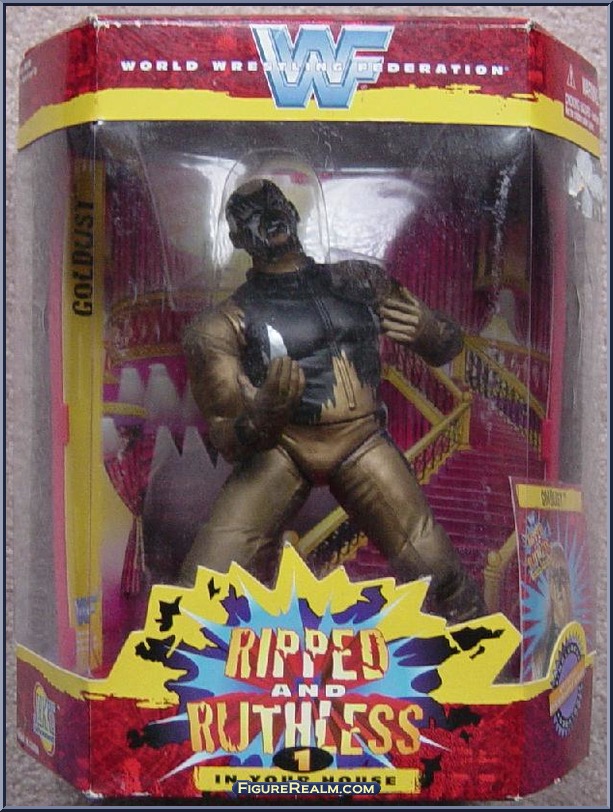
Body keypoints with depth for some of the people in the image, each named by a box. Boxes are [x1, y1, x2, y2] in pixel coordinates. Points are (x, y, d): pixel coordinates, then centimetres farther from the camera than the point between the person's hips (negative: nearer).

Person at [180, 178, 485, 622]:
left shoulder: (359, 282, 14)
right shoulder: (229, 323, 6)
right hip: (279, 445, -1)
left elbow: (449, 345, 19)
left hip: (360, 440, 2)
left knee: (435, 565, -10)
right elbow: (229, 442, 0)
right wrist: (263, 411, -23)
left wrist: (428, 332, -6)